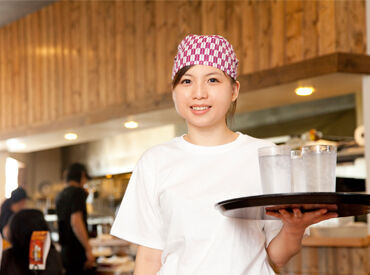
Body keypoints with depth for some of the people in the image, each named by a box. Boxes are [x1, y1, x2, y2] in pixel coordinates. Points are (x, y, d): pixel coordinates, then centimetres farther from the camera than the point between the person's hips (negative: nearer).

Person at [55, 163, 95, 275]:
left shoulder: (60, 195, 16)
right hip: (77, 251, -9)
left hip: (64, 251, 9)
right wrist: (88, 249, -20)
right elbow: (76, 222, -21)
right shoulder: (78, 192, -10)